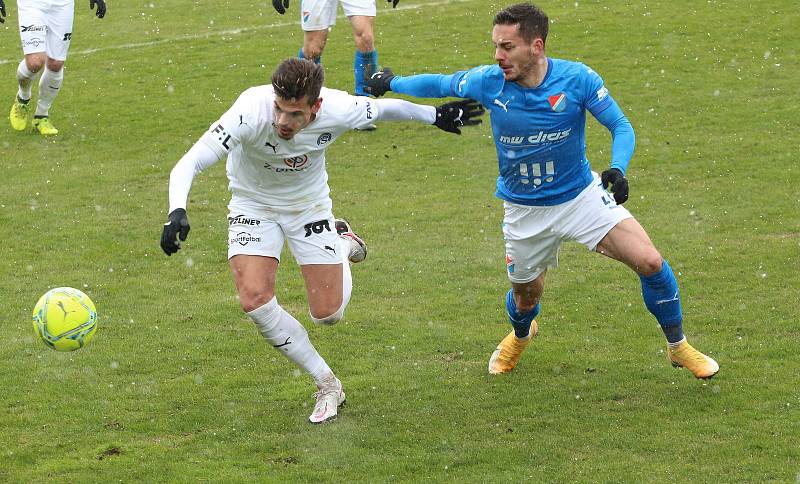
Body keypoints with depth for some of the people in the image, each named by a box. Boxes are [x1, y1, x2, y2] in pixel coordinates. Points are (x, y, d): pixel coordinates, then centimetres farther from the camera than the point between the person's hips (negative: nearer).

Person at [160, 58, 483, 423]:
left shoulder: (338, 111, -30)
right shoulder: (250, 113, -37)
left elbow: (385, 109, -6)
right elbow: (189, 164, -37)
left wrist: (435, 116, 8)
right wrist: (177, 212, -54)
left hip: (309, 204, 1)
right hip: (253, 205, -1)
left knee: (328, 314, -1)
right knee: (254, 300, -20)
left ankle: (342, 243, 33)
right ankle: (327, 384, 0)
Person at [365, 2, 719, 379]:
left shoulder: (577, 79, -21)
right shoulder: (488, 82, -17)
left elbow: (621, 126, -13)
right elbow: (439, 84, 3)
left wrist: (617, 168, -31)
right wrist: (391, 83, 12)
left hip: (582, 195, -1)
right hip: (524, 211, 1)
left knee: (650, 263, -14)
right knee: (526, 295, 14)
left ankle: (678, 347, 10)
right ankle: (520, 335, 54)